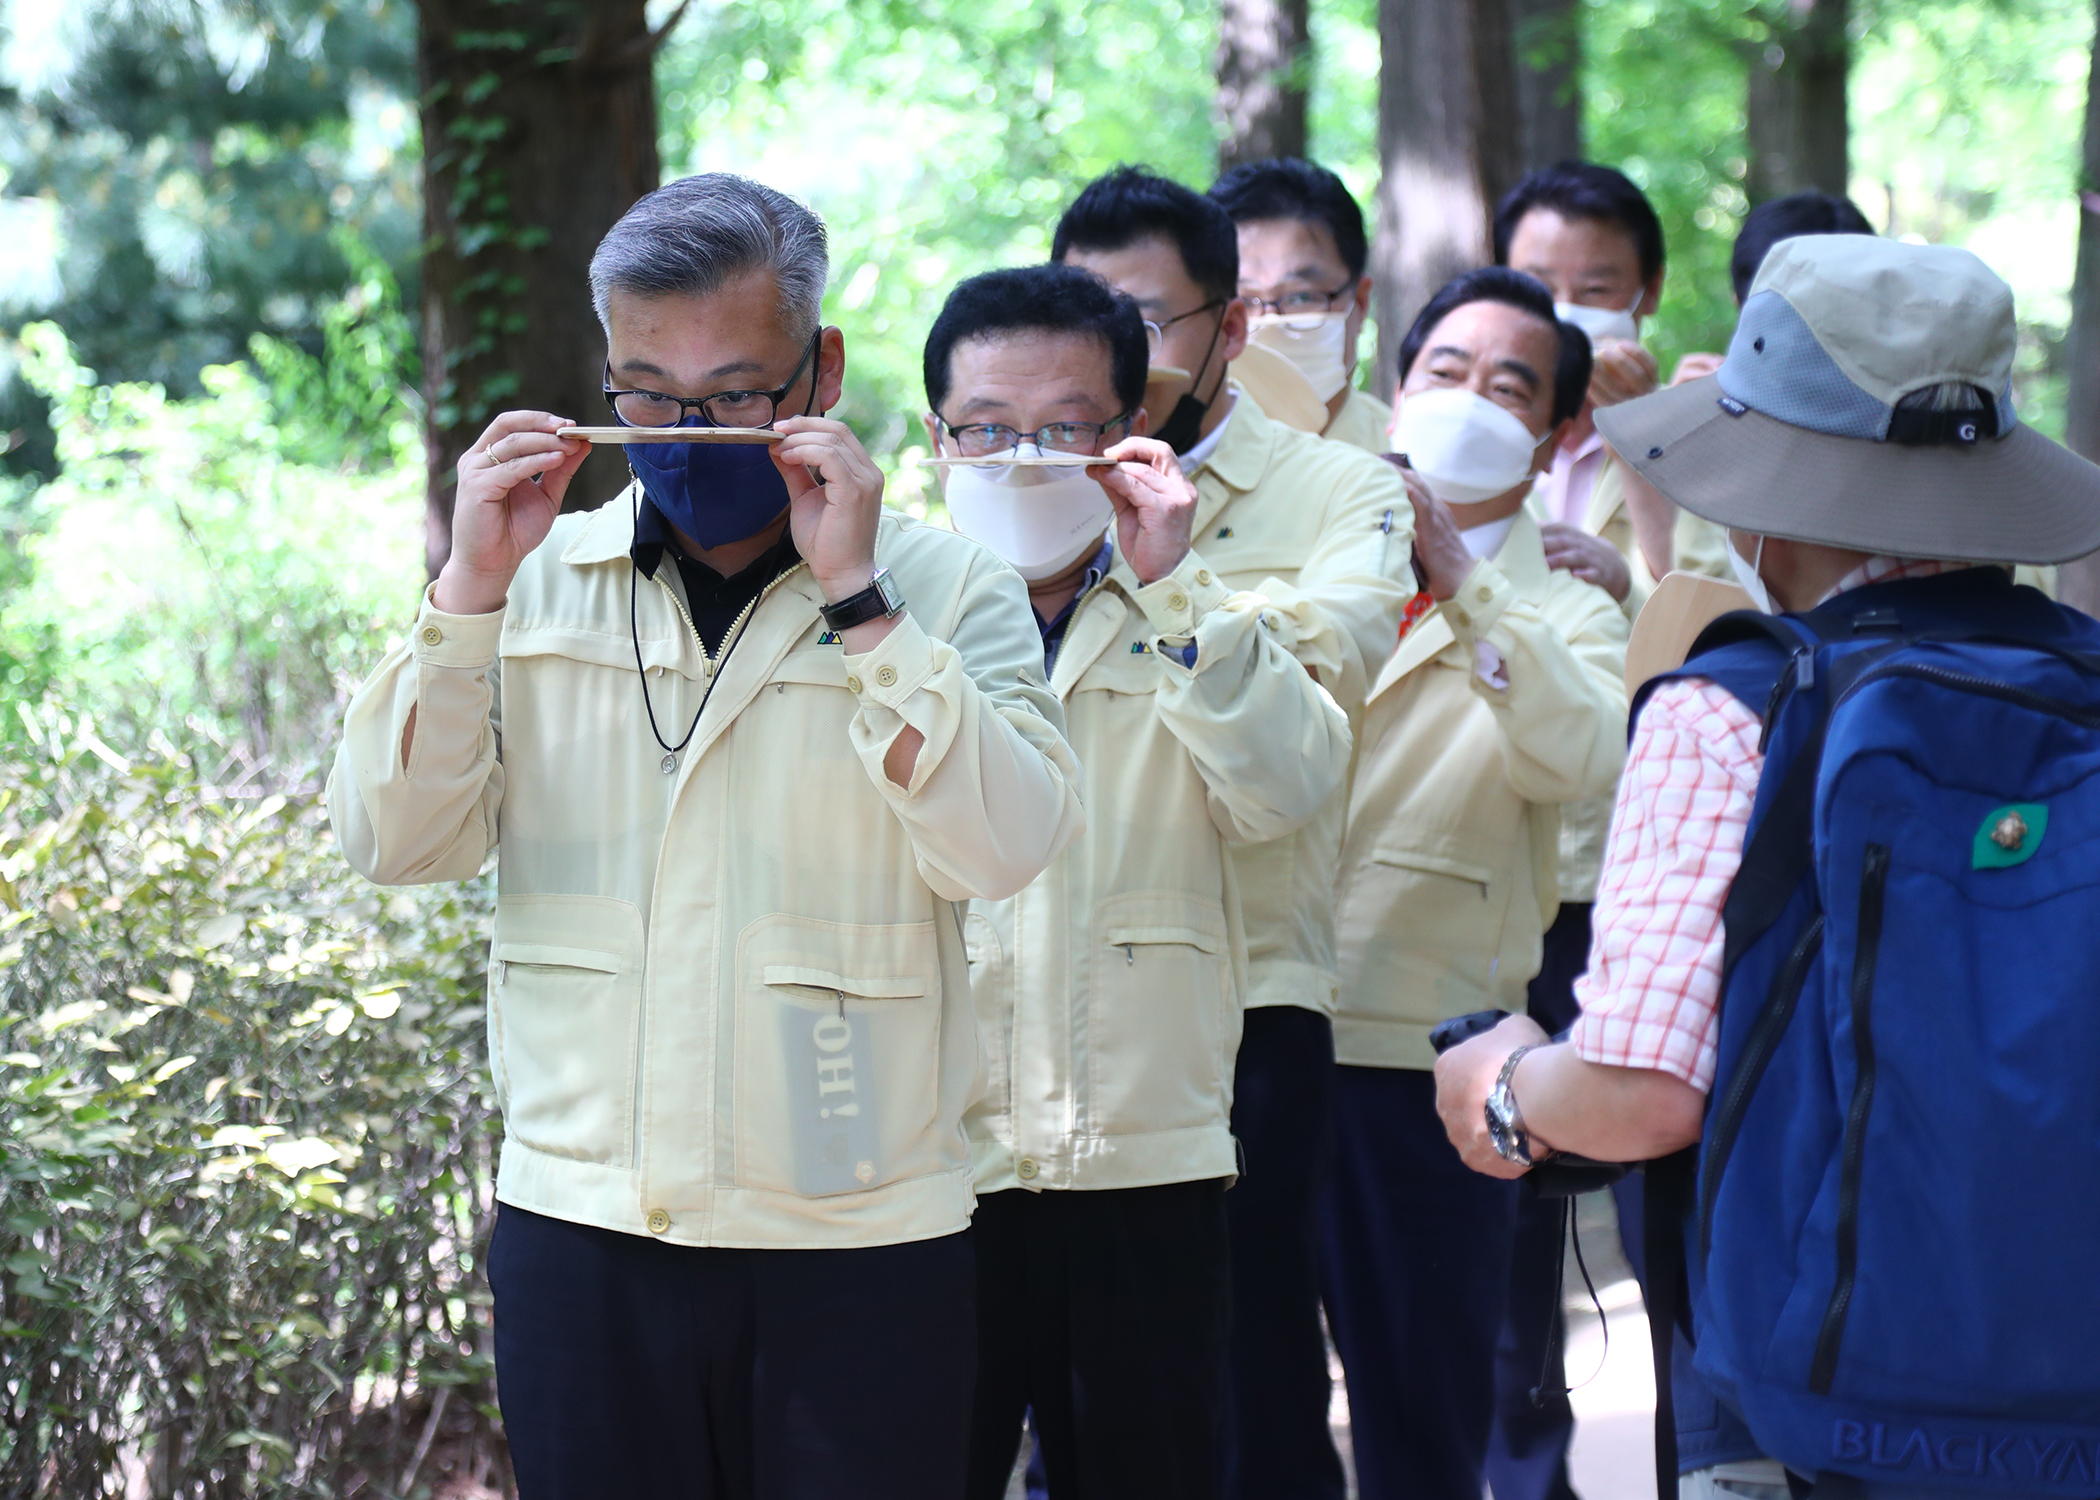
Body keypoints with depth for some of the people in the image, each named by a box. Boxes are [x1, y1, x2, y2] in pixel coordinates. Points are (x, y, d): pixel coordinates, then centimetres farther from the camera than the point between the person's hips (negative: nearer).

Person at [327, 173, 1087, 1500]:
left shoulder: (947, 588, 0)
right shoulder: (542, 577, 8)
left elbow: (1007, 845, -14)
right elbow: (398, 842, 1)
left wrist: (858, 601, -19)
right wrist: (471, 593, -10)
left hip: (858, 1246, -2)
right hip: (579, 1236, 2)